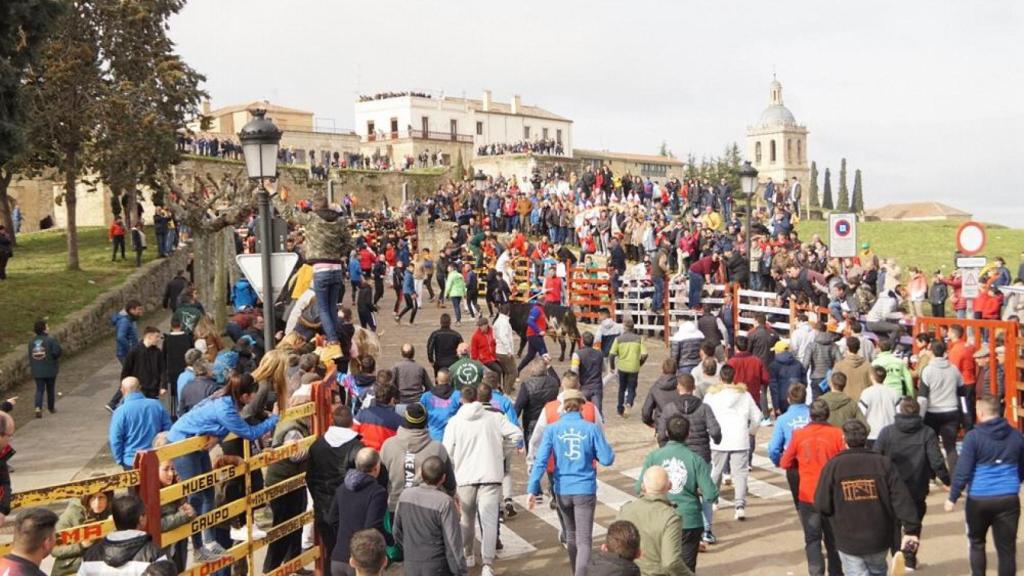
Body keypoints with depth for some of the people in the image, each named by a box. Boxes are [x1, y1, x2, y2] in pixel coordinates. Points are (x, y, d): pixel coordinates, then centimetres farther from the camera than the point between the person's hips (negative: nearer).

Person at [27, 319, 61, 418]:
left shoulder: (32, 342, 0)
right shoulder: (50, 340, -15)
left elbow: (30, 356, 5)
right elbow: (56, 352, -21)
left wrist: (31, 366, 17)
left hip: (37, 370, 3)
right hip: (50, 369, -3)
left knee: (39, 389, 6)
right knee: (50, 389, 14)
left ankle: (38, 408, -14)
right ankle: (51, 408, 28)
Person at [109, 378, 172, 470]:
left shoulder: (121, 411, -13)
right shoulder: (157, 405, -1)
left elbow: (115, 440, -13)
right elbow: (168, 431, 5)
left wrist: (120, 460, 2)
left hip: (132, 462, -3)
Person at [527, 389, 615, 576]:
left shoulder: (552, 429, -5)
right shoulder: (591, 428, -8)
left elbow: (541, 460, -11)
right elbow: (607, 459, -6)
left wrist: (532, 489, -12)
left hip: (562, 490, 3)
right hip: (585, 490, -3)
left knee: (571, 535, 23)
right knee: (584, 540, -1)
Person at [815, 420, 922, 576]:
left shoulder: (833, 465, -9)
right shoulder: (882, 463, -4)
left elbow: (821, 505, -9)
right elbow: (902, 499, -11)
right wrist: (912, 528, -10)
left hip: (848, 540, -3)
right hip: (879, 538, 3)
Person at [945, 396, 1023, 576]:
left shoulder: (973, 436, -8)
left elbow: (963, 471, -11)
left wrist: (953, 497, -3)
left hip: (979, 499, -2)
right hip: (1008, 499, 2)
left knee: (976, 542, 19)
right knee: (1006, 547, 7)